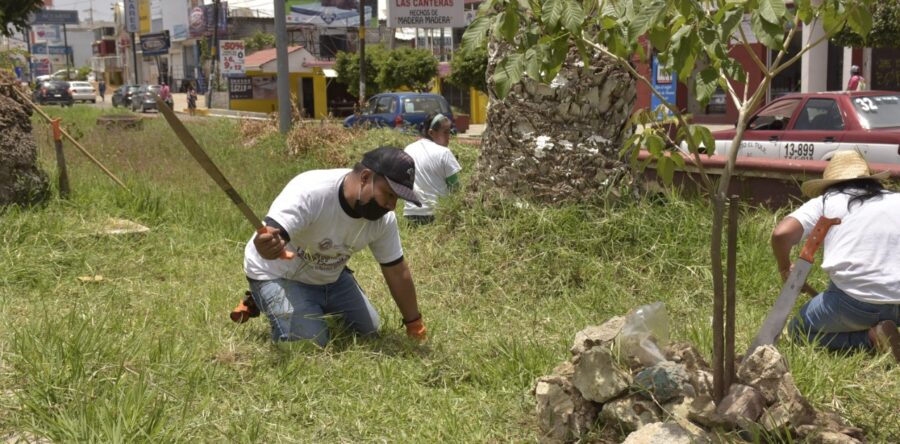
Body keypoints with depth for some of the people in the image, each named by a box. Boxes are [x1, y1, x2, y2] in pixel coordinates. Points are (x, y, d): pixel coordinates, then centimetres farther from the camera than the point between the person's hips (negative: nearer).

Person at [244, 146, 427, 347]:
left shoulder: (384, 218, -17)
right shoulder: (310, 191, -37)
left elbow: (398, 272, -6)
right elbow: (270, 237, -47)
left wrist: (414, 324, 0)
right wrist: (266, 245, -73)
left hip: (331, 277, 6)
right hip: (280, 275, -6)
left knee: (370, 330, 11)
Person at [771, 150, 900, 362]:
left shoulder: (825, 202, 11)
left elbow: (781, 234, -3)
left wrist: (785, 269, 16)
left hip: (854, 301, -3)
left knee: (798, 329, 20)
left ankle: (871, 338, -4)